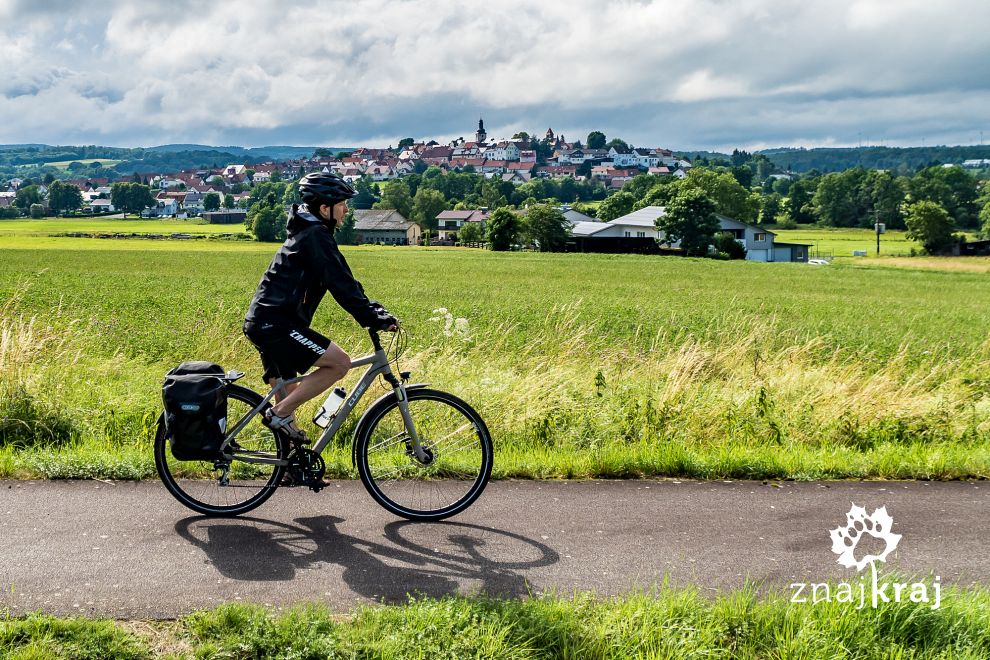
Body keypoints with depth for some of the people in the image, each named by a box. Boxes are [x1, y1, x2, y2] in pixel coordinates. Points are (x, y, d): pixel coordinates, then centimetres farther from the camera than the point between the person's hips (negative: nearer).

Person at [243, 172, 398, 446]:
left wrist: (376, 310, 11)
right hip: (275, 324, -11)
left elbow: (344, 280, 19)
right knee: (340, 363, -14)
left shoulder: (309, 233, 18)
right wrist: (375, 319, -18)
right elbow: (341, 285, -20)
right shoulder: (316, 236, -14)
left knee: (288, 394, 16)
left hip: (264, 322, 11)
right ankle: (281, 413, -8)